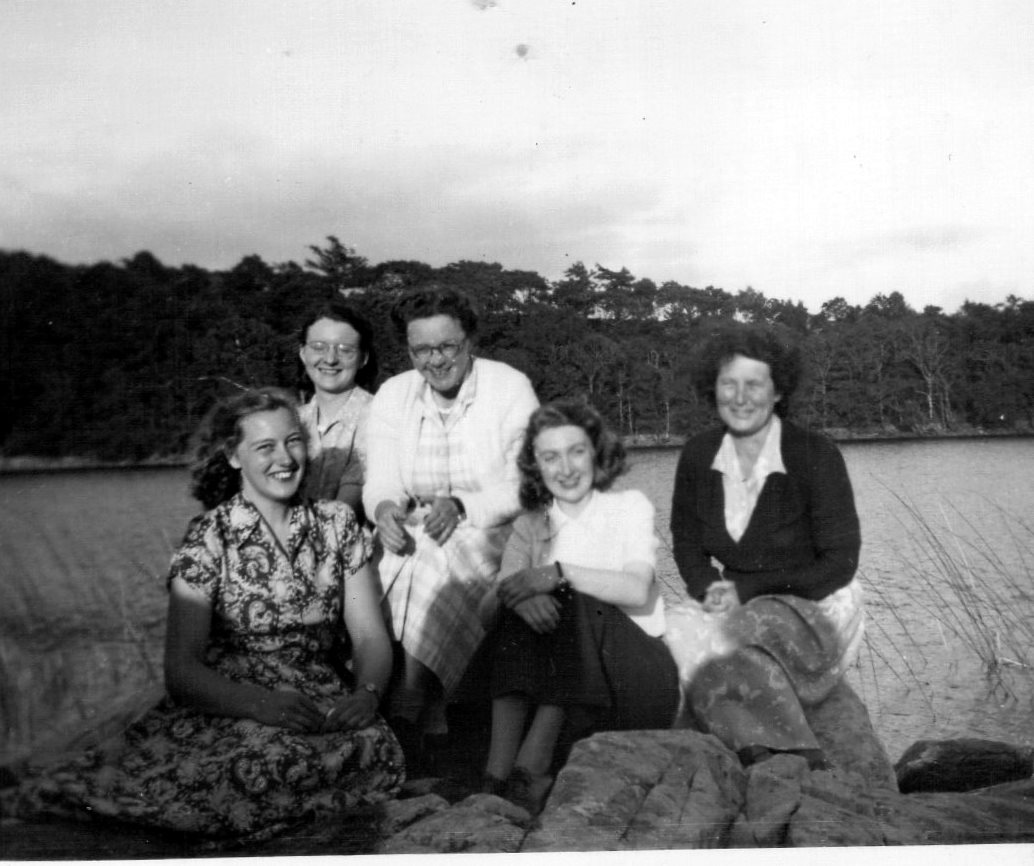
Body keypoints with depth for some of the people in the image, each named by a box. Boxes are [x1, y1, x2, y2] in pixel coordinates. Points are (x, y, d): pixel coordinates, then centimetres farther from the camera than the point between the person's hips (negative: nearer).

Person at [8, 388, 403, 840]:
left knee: (376, 747, -32)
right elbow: (182, 669, -9)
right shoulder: (210, 537, -2)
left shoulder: (336, 523, 9)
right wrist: (260, 703, -27)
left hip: (320, 706, 4)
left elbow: (370, 637, 6)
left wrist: (367, 693, -17)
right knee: (275, 759, -38)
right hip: (222, 707, -3)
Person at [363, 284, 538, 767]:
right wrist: (385, 507, -22)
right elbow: (381, 481, 3)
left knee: (434, 572, -32)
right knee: (391, 572, -27)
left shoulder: (510, 388, -4)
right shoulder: (392, 396, 7)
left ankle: (405, 727, -27)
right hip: (414, 530, 4)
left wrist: (462, 506, -24)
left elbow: (525, 486, -8)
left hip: (492, 529, -3)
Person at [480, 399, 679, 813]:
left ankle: (532, 765, -32)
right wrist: (516, 596, -28)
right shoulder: (531, 525, 12)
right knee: (529, 609, -27)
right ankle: (497, 774, -34)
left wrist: (561, 573, -23)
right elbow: (491, 606, -4)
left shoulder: (629, 507, 6)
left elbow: (637, 589, -12)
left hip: (636, 667, -2)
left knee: (569, 607, -29)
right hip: (559, 668, 2)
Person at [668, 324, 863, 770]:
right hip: (740, 610, 5)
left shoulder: (816, 456, -12)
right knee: (677, 632, -28)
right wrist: (709, 589, -11)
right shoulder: (697, 456, 1)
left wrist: (747, 591, -17)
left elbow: (840, 563, -11)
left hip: (814, 611, -5)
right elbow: (686, 544, 12)